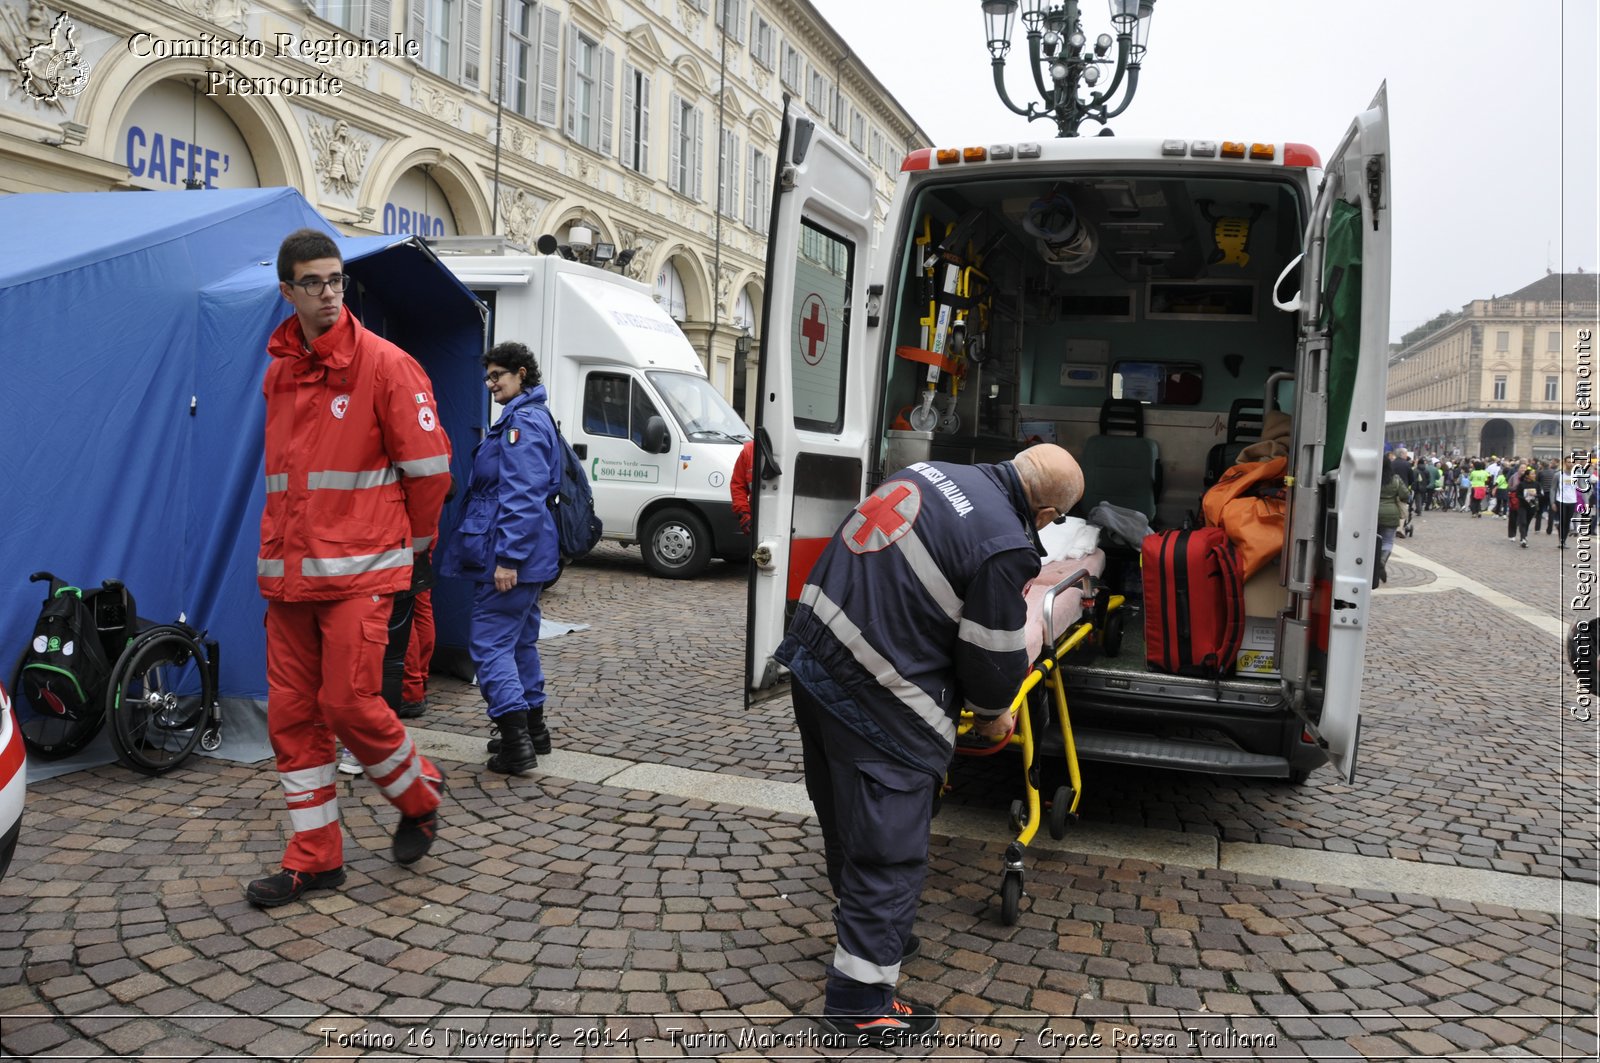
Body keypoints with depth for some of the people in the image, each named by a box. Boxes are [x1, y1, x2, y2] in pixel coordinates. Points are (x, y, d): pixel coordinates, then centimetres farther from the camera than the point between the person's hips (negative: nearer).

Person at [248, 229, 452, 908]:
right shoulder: (278, 372, 12)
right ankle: (314, 858, 20)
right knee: (292, 713, 7)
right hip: (287, 572, 6)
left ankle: (419, 796, 21)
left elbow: (429, 466, -6)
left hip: (358, 571, -6)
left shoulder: (383, 364, -7)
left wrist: (407, 541, 3)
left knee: (349, 703, -8)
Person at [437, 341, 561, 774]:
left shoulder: (524, 421, -14)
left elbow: (521, 497, -23)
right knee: (520, 640, 17)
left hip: (510, 554, -11)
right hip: (529, 556, 11)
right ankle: (532, 729, 26)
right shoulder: (531, 417, 19)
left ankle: (516, 743, -10)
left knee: (490, 643, -9)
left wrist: (507, 557, -25)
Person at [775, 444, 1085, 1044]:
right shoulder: (1005, 548, -18)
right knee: (887, 850, 5)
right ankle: (859, 1001, 17)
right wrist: (993, 714, 12)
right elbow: (994, 659, -10)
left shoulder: (929, 473, 6)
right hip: (877, 704, -9)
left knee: (847, 823, 24)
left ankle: (873, 932, 45)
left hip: (813, 656, 9)